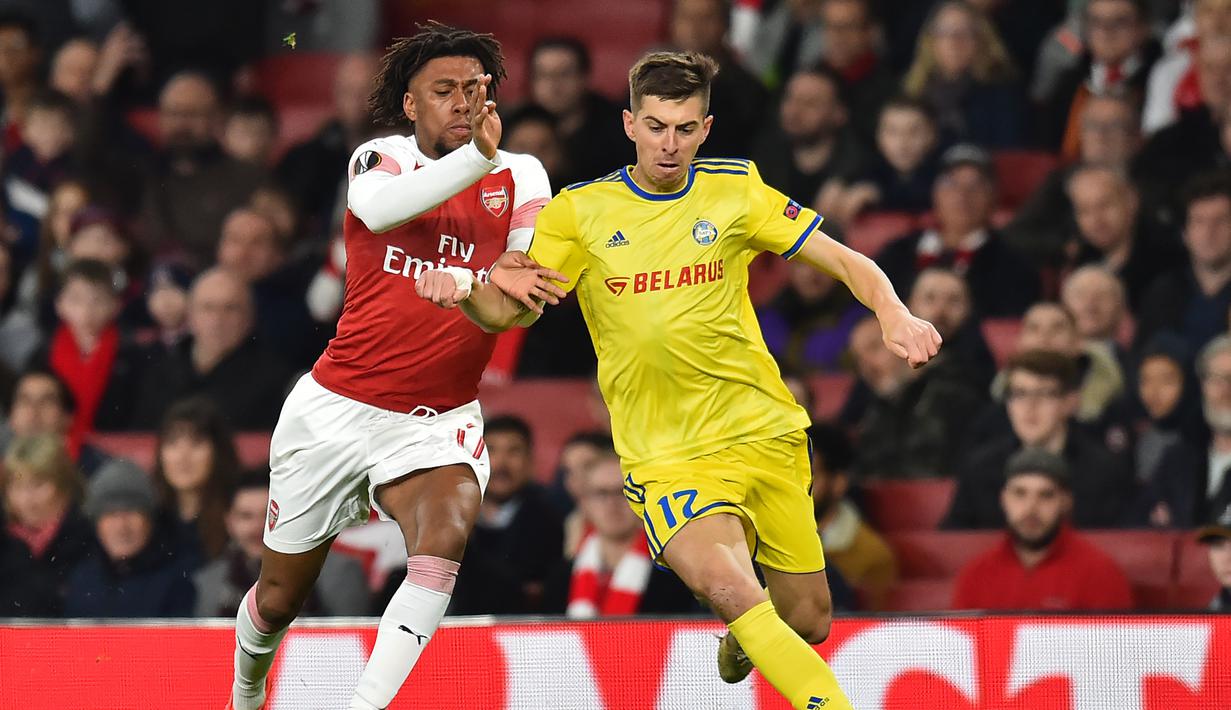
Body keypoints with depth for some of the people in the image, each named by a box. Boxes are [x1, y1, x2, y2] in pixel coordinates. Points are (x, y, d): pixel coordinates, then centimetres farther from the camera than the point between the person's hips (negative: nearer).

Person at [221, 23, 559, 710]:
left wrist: (514, 275, -38)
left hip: (439, 420, 0)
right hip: (337, 408, 0)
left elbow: (538, 272, -13)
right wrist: (477, 155, -43)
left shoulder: (520, 176, 2)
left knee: (447, 532, -32)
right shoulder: (380, 159, -4)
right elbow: (381, 208, -28)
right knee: (281, 596, 12)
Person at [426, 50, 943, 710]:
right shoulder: (581, 211, 1)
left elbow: (850, 263, 3)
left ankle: (742, 639, 42)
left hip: (765, 433, 2)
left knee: (807, 622, 8)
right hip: (666, 456, -2)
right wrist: (459, 289, -27)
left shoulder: (735, 190, 3)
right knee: (729, 588, -29)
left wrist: (895, 315, -18)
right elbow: (504, 309, -3)